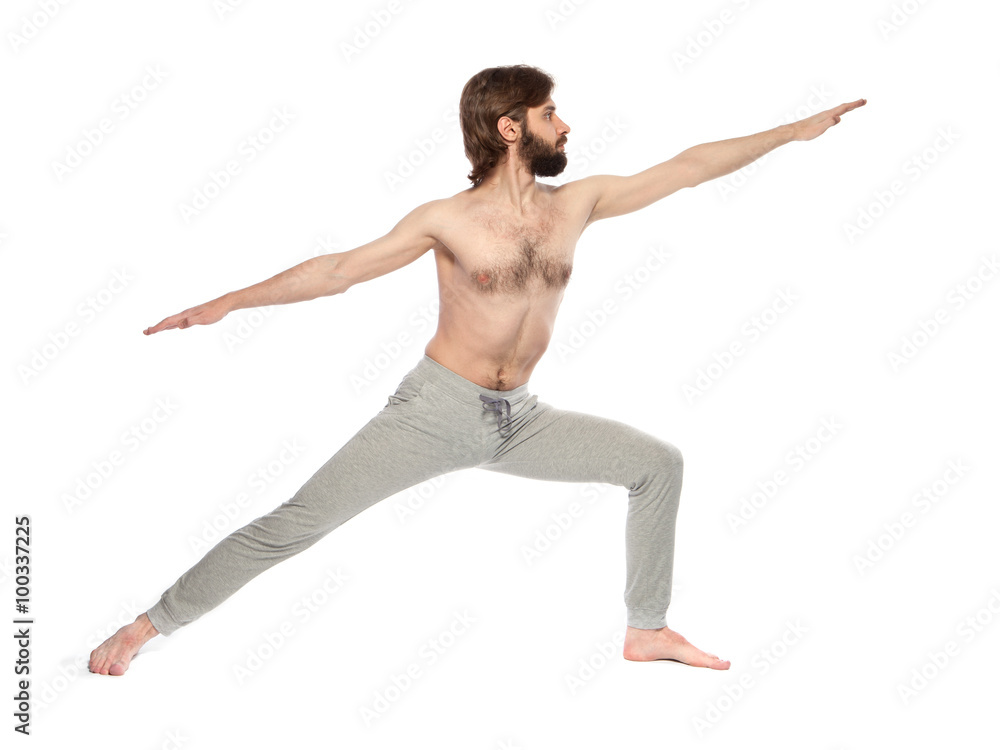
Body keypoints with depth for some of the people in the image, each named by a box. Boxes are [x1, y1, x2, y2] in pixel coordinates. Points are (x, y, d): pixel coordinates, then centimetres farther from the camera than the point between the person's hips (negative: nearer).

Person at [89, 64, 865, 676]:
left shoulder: (577, 204, 1)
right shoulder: (448, 220, -9)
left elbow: (688, 167, 3)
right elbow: (337, 269, -8)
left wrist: (794, 131, 4)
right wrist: (226, 303, -13)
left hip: (519, 421, 5)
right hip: (435, 411, -5)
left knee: (657, 463, 4)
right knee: (294, 524, -11)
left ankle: (648, 631, 16)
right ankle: (148, 625, 3)